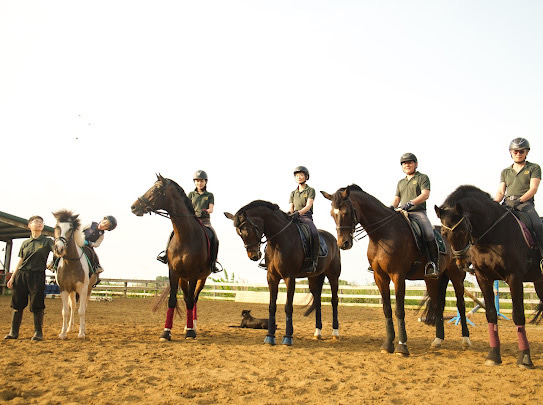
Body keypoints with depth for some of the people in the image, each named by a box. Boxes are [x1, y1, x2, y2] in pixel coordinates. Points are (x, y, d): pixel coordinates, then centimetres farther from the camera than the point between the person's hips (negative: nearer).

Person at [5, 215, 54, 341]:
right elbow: (20, 261, 15)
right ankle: (14, 332, 15)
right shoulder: (25, 243, 13)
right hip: (21, 274, 4)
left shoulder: (47, 241, 4)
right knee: (17, 304, 6)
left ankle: (38, 332, 4)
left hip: (37, 275, -3)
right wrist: (12, 277, 11)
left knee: (37, 306, -4)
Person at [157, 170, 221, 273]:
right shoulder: (191, 194, 15)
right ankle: (166, 253, -7)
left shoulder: (210, 195, 12)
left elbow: (211, 209, -1)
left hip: (205, 221, -1)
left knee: (215, 239, -27)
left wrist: (205, 211, -23)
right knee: (174, 233, -21)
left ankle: (213, 263, -18)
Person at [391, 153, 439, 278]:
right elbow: (397, 199, 20)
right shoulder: (401, 183, 27)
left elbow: (425, 194, -7)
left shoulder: (423, 178, 9)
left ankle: (433, 263, -20)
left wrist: (411, 203, -22)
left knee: (429, 234, -30)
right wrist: (391, 208, -4)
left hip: (418, 212, -5)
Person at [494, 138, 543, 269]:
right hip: (507, 204, 4)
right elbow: (501, 192, 14)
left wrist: (519, 200, -18)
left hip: (525, 202, -3)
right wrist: (494, 203, -9)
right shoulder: (505, 172, 23)